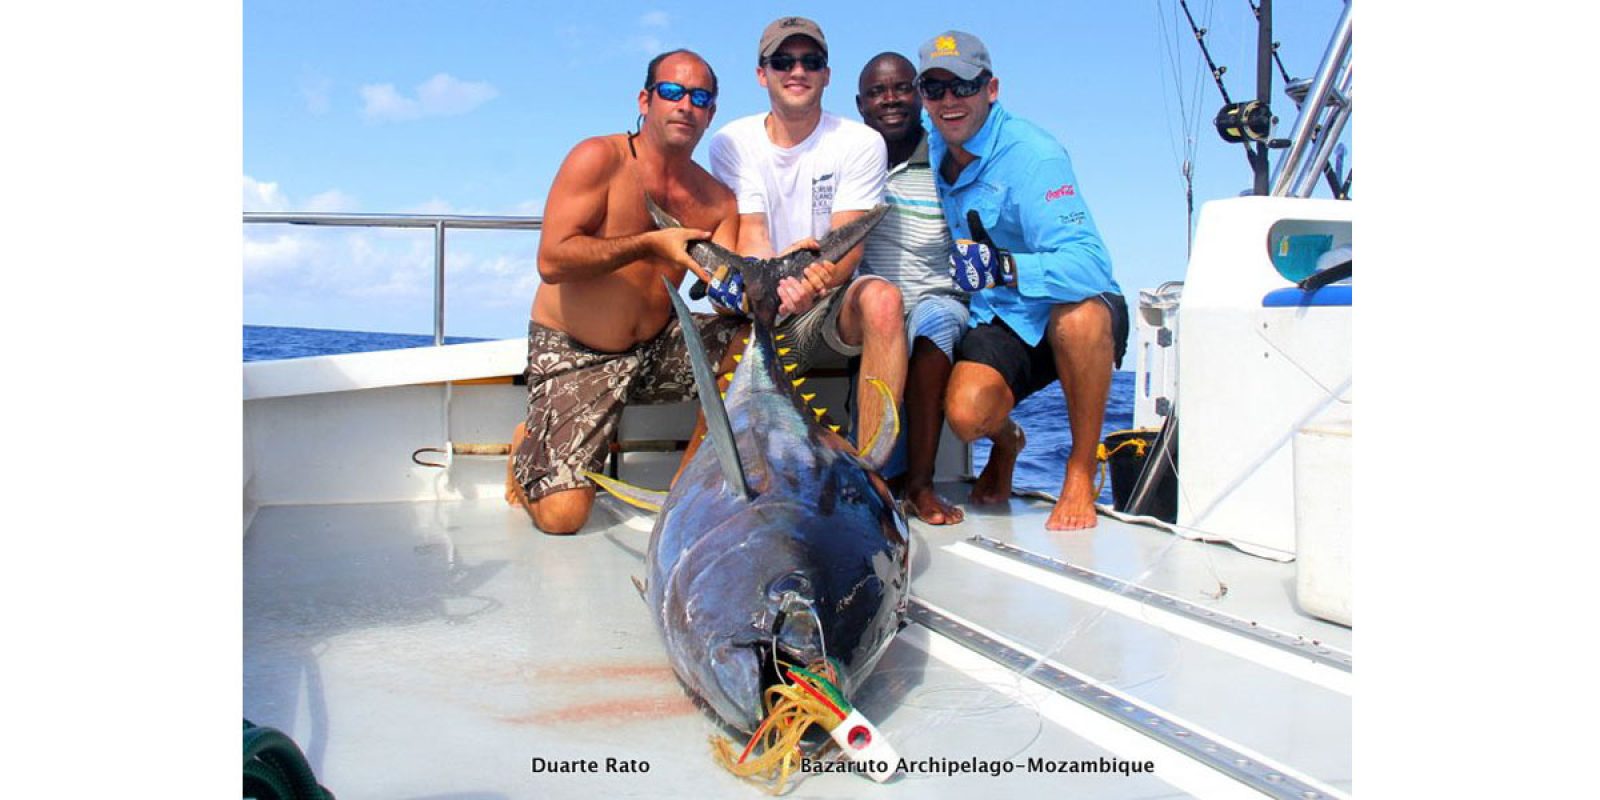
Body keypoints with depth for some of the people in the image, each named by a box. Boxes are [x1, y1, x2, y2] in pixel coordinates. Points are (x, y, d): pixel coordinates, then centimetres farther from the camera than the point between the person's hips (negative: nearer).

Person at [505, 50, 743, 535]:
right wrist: (651, 244, -26)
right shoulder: (599, 159, -11)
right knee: (562, 516, -18)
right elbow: (552, 260, -20)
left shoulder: (717, 200, 3)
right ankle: (529, 448, 19)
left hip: (657, 348, 5)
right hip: (572, 354, -5)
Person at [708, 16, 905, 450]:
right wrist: (776, 278, -35)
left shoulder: (861, 142, -3)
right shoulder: (731, 143, 1)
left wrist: (814, 285, -37)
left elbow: (848, 246, -12)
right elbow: (750, 236, -10)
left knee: (881, 297, -34)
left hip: (832, 304, -1)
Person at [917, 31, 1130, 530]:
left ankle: (1081, 474, -16)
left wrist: (1006, 268, -49)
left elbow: (1090, 265, -31)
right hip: (999, 323, 3)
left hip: (1073, 317, -3)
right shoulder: (928, 147, -1)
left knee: (1079, 314, -40)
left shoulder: (1033, 155, -20)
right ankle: (1006, 442, 13)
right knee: (967, 412, -28)